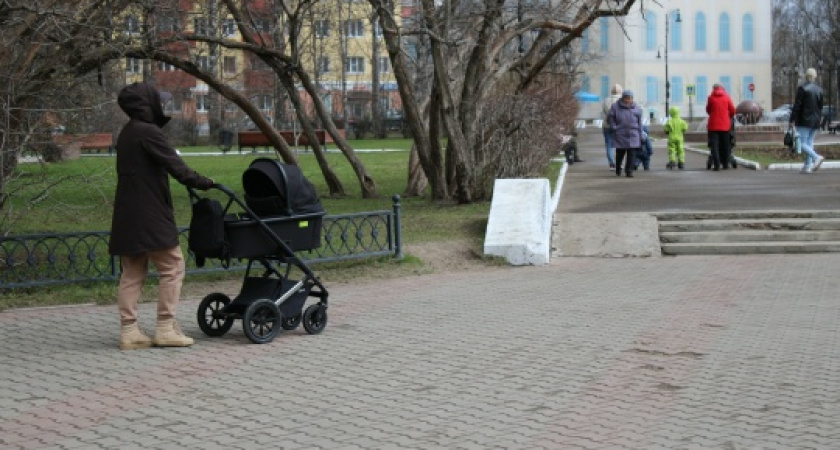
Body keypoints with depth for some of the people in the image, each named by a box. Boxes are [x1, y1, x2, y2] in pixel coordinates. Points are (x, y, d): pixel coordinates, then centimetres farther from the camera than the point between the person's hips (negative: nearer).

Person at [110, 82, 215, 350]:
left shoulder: (126, 134, 16)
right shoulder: (148, 132, -13)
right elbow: (175, 166, -17)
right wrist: (202, 183, -5)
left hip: (127, 216, 9)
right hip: (150, 216, -9)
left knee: (132, 273, 9)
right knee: (172, 267, -1)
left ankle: (129, 332, 9)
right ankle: (165, 329, -1)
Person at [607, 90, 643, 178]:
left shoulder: (636, 108, 5)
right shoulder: (616, 107, 0)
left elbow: (639, 123, 9)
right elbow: (610, 118, 8)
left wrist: (640, 136, 7)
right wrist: (614, 127, -3)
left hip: (633, 135, 1)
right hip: (620, 135, -1)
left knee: (631, 154, -6)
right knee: (620, 154, 5)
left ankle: (629, 171, 2)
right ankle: (618, 170, 25)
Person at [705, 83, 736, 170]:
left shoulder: (711, 98, -1)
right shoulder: (727, 97, 2)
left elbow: (708, 110, 10)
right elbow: (732, 111, 5)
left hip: (713, 125, -2)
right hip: (725, 125, 2)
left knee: (714, 145, -3)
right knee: (725, 145, 13)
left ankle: (717, 165, -15)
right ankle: (725, 164, 18)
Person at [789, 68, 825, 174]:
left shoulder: (802, 88, -11)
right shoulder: (819, 90, 8)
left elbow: (797, 105, -12)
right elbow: (820, 106, 13)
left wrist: (792, 120, -8)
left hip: (804, 121, -6)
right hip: (815, 121, 6)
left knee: (802, 144, -5)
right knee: (809, 143, 10)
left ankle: (816, 157, -25)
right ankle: (808, 166, 7)